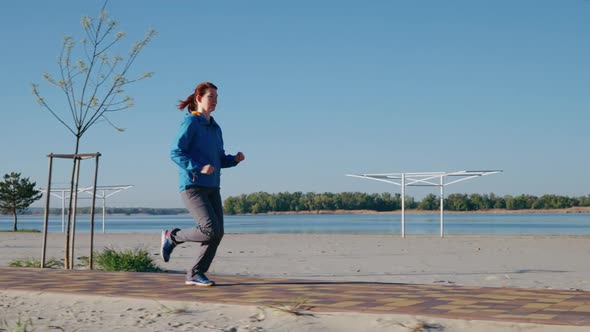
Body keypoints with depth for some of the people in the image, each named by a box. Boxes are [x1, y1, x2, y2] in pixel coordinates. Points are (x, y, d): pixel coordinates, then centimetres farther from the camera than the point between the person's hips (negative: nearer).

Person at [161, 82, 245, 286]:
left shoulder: (215, 128, 17)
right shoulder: (191, 122, -6)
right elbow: (176, 153, -13)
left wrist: (235, 159, 1)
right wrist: (199, 168, -25)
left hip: (212, 188, 8)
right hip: (192, 186, -8)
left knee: (217, 233, -2)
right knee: (211, 230, -17)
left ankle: (195, 274, 8)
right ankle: (172, 237, 6)